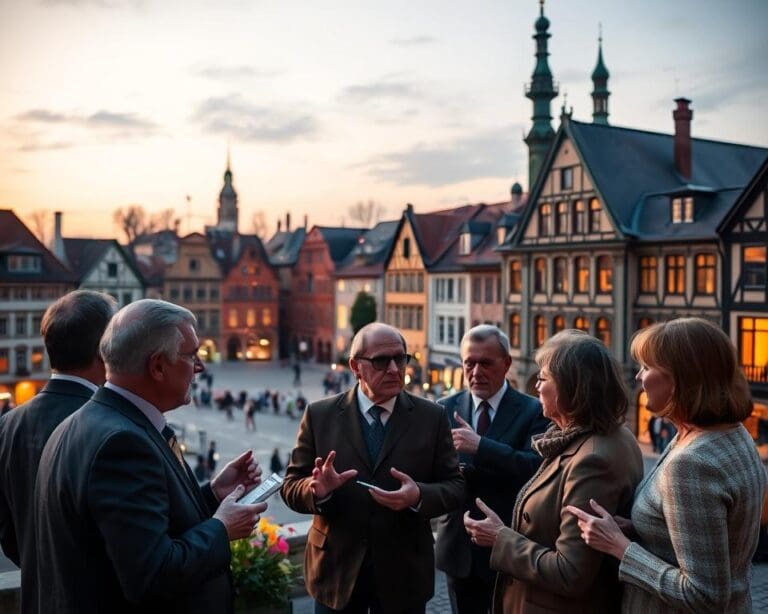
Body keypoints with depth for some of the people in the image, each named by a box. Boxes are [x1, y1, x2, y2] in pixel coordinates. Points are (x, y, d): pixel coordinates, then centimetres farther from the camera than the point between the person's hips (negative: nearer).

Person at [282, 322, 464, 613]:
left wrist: (419, 495, -23)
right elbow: (291, 485, -2)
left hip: (404, 572, 0)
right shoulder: (319, 415, -3)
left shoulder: (432, 417, -2)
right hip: (336, 569, 0)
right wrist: (319, 490, -23)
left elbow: (455, 486, -3)